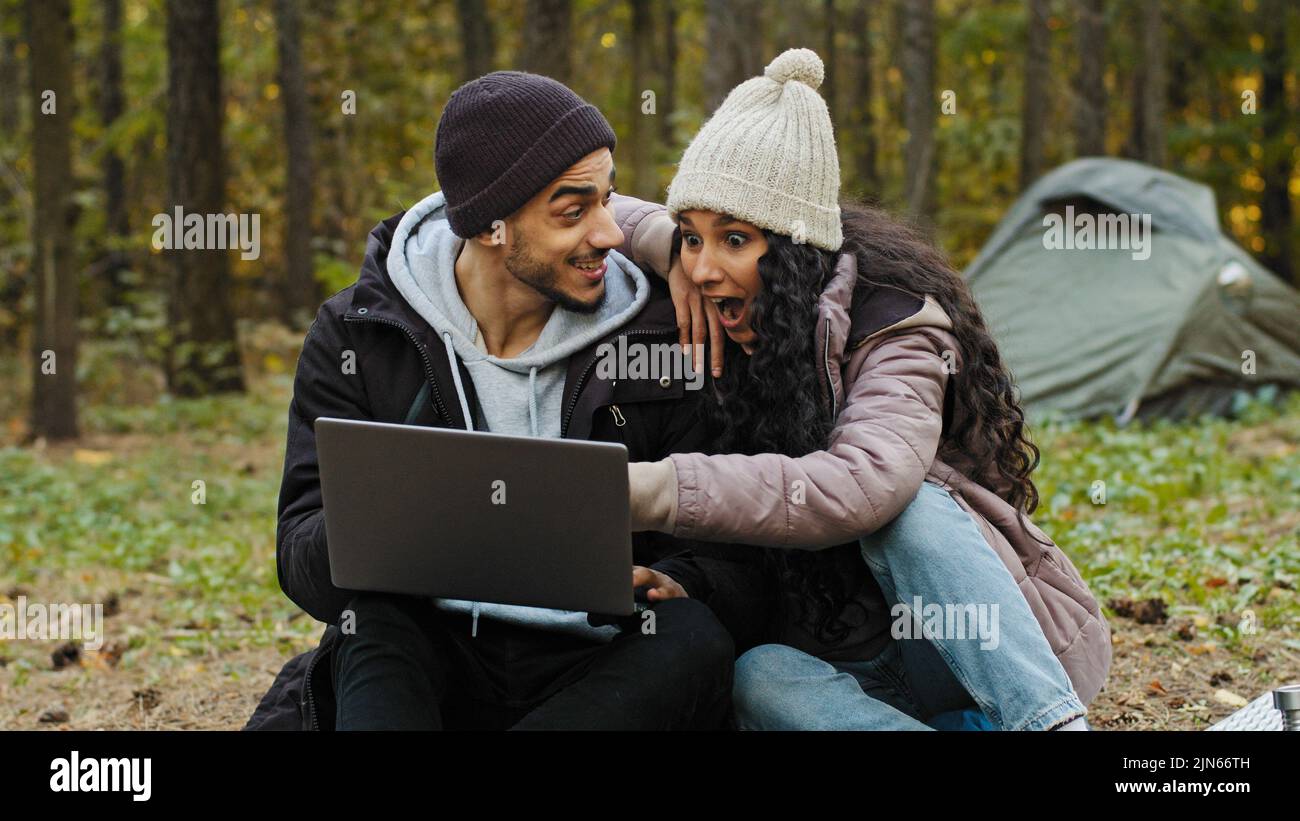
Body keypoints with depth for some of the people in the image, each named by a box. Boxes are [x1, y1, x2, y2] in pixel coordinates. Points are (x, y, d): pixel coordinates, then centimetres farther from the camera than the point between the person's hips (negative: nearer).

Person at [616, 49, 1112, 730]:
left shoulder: (890, 322, -17)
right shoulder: (713, 321, 0)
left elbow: (862, 484, -37)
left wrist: (646, 491, -44)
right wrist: (668, 255, -14)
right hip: (834, 662, 4)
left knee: (903, 509, -34)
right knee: (760, 679, -31)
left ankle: (1055, 724, -38)